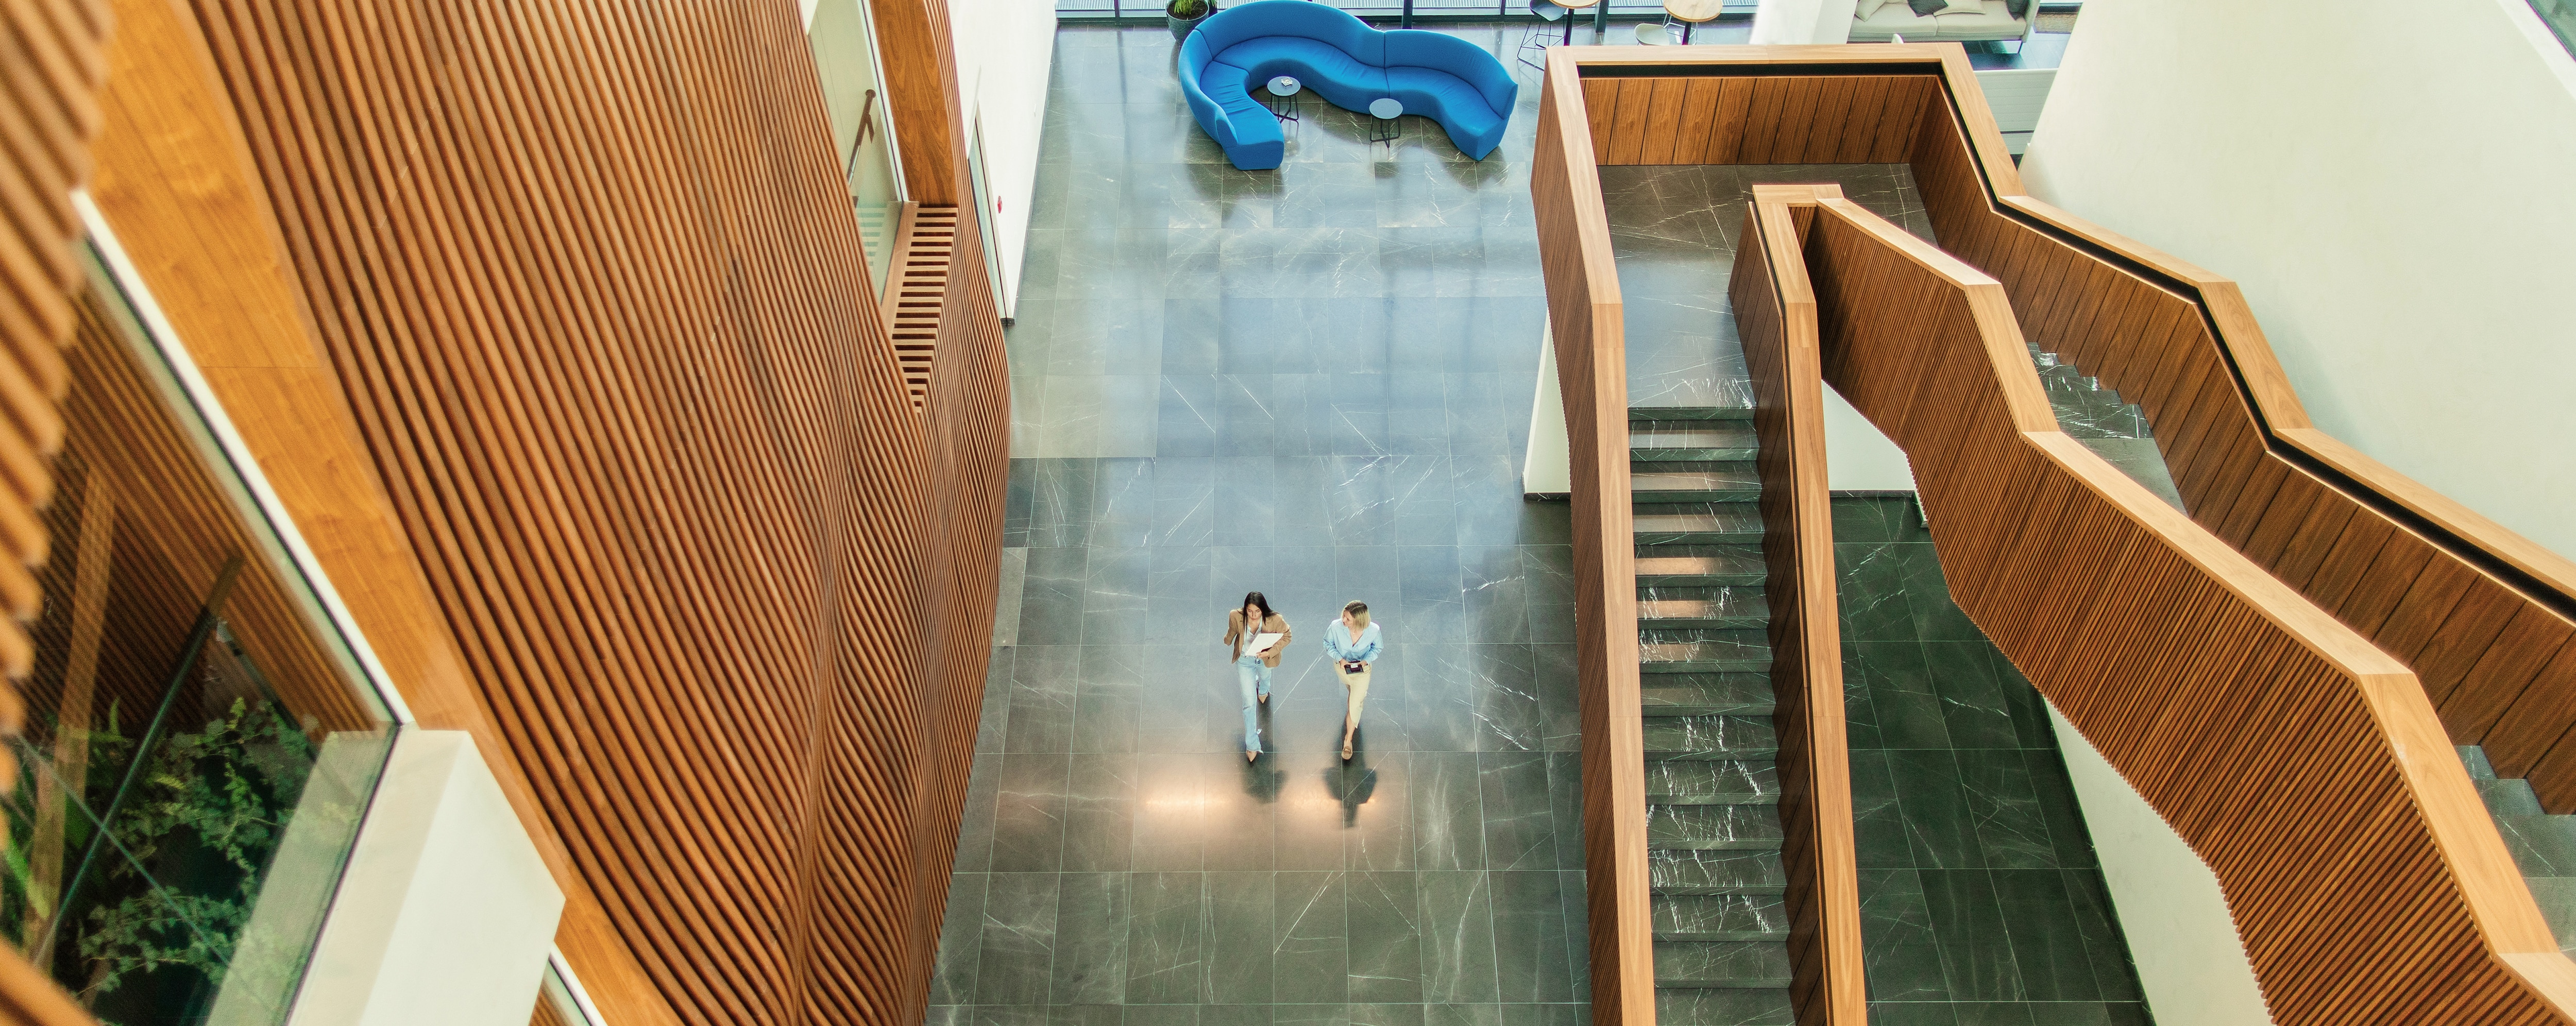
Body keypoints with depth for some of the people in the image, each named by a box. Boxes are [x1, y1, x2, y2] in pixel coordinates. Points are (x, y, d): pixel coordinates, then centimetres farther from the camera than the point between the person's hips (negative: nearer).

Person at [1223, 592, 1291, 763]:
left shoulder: (1275, 620, -36)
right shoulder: (1236, 617, -32)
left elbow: (1286, 637, -19)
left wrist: (1270, 653, -33)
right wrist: (1227, 642, 14)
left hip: (1265, 659, 1)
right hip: (1245, 661, -1)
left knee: (1264, 677, 38)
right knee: (1249, 702, 1)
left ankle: (1263, 690, 78)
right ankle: (1252, 745, 16)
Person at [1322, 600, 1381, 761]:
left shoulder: (1373, 630, -34)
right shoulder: (1336, 627, -35)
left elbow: (1377, 648, -10)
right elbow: (1328, 644, -12)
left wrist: (1366, 661, -27)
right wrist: (1340, 658, -27)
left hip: (1362, 670, -2)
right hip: (1342, 667, 2)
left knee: (1355, 706, 4)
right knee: (1351, 688, 35)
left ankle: (1348, 740, 27)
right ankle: (1360, 694, 73)